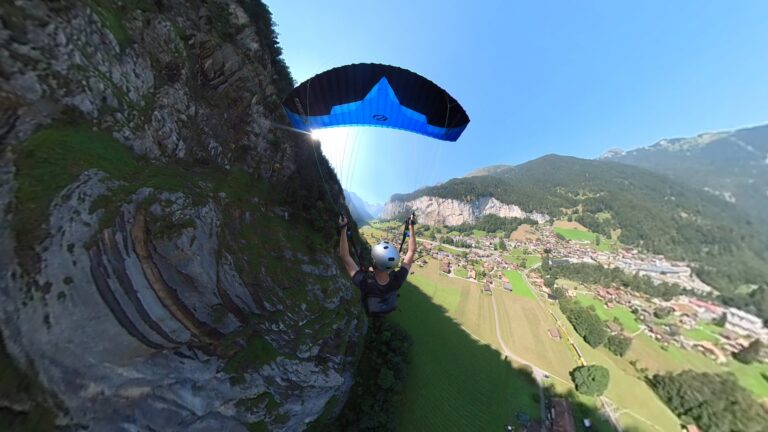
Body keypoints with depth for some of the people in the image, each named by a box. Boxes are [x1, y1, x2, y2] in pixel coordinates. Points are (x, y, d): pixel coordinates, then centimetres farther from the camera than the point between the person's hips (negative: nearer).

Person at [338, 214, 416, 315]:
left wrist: (343, 229, -40)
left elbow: (345, 257, -38)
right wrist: (411, 226, -26)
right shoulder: (397, 280, -40)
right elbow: (411, 251, -30)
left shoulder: (364, 282, -46)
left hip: (370, 310, -1)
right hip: (389, 307, 2)